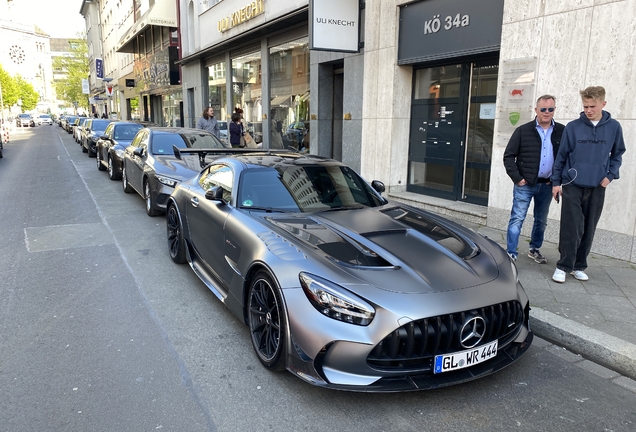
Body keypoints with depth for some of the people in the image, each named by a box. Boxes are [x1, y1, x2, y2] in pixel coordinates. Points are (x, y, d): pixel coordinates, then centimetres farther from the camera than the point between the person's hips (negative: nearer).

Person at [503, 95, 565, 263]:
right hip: (525, 184, -3)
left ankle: (534, 249, 32)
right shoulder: (523, 131, -3)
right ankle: (511, 253, 0)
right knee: (517, 219, -4)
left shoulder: (562, 131, 2)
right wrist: (517, 178, -9)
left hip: (547, 185, 3)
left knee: (541, 220, 15)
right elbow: (508, 156, -2)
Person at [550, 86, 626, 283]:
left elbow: (618, 154, 13)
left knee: (588, 229, 8)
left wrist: (611, 175, -1)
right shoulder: (573, 127, -3)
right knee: (571, 228, -6)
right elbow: (561, 155, 3)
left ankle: (579, 266, 19)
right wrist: (556, 182, 2)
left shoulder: (614, 127, 1)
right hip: (573, 185, -2)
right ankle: (564, 266, 2)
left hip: (597, 187, 2)